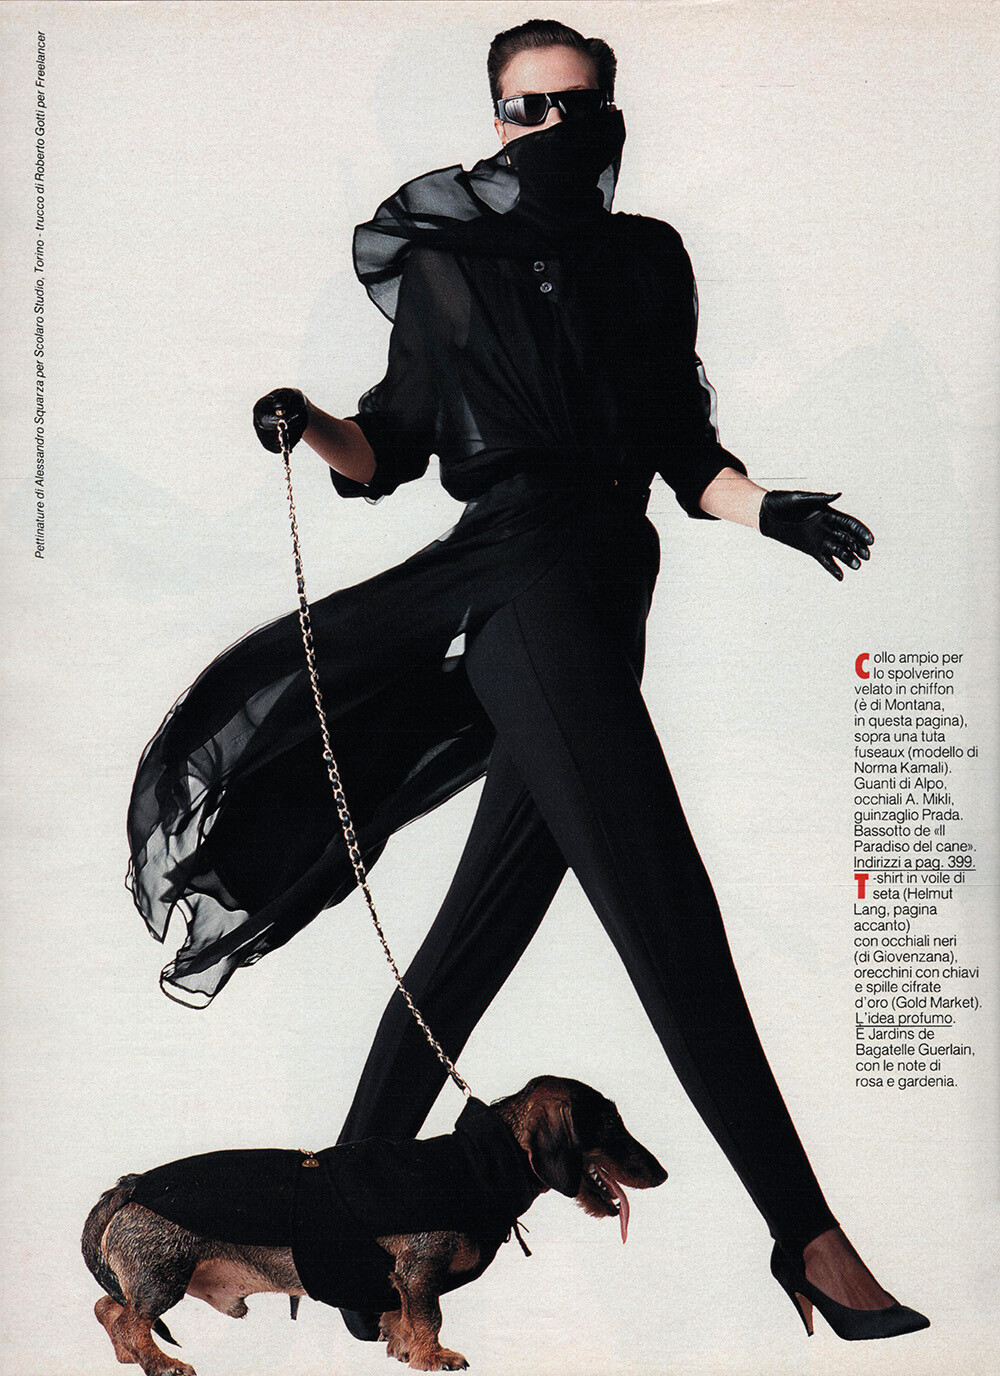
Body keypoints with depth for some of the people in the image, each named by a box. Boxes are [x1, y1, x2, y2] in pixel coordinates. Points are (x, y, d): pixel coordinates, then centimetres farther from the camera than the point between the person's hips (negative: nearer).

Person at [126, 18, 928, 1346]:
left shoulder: (649, 259, 17)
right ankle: (805, 1232, -7)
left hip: (608, 590, 5)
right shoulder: (445, 265, 8)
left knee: (478, 934, 7)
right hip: (522, 578, -5)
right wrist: (313, 427, -9)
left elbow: (684, 448, 15)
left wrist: (772, 509, -2)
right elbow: (392, 451, 10)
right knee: (671, 923, -13)